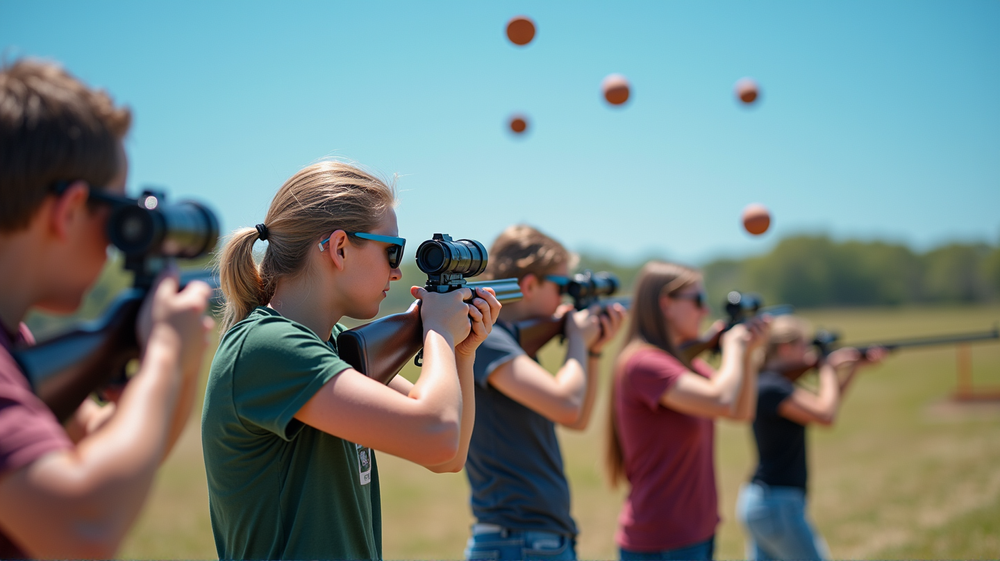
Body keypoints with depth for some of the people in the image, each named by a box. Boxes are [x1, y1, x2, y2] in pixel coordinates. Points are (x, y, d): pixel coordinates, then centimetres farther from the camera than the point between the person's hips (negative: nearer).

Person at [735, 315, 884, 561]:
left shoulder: (775, 383, 13)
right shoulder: (772, 388, -17)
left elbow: (826, 403, 22)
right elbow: (825, 415, -23)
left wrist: (856, 366, 16)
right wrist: (828, 368, -8)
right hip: (778, 504, -10)